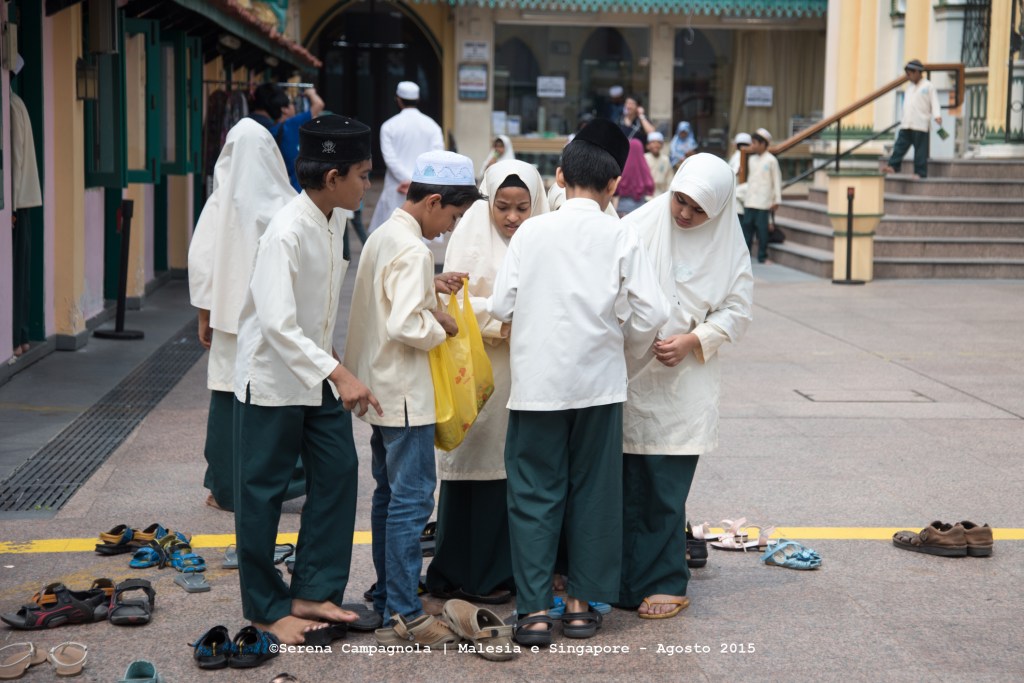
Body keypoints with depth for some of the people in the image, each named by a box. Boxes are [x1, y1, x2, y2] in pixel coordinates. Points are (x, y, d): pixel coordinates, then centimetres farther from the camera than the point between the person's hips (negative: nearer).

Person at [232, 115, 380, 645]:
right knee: (263, 491, 4)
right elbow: (278, 325, -32)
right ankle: (266, 608, 16)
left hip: (318, 371, 8)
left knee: (337, 473, 7)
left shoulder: (336, 219, 2)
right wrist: (339, 374, -37)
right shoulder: (287, 233, -26)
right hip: (274, 377, -8)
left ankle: (312, 591, 17)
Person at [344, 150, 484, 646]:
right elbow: (406, 326, -28)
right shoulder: (412, 249, -20)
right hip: (404, 394, -10)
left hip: (380, 389, 10)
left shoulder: (384, 235, 10)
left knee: (389, 494, 17)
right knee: (412, 498, -7)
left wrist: (429, 288, 10)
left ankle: (387, 596, 26)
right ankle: (402, 616, -6)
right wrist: (440, 326, -11)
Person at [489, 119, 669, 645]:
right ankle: (582, 604, 16)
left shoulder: (531, 232, -1)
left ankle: (534, 610, 3)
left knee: (535, 493, 6)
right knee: (592, 493, 11)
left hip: (537, 382, 0)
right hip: (598, 383, 0)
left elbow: (501, 305, -4)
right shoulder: (621, 238, -3)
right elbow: (651, 313, -6)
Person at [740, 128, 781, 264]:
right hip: (749, 201, 6)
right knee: (747, 226, 4)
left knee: (761, 228, -4)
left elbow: (777, 181, -4)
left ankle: (762, 256, 3)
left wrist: (777, 200, -6)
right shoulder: (751, 159, 13)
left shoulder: (771, 160, -6)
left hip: (763, 202, -6)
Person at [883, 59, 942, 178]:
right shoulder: (910, 87, 19)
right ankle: (893, 167, -6)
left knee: (920, 150, -4)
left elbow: (934, 102, -5)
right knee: (900, 146, -2)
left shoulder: (928, 86, -1)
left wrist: (937, 116, -19)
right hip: (906, 124, 7)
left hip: (920, 125, -7)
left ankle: (920, 173, -2)